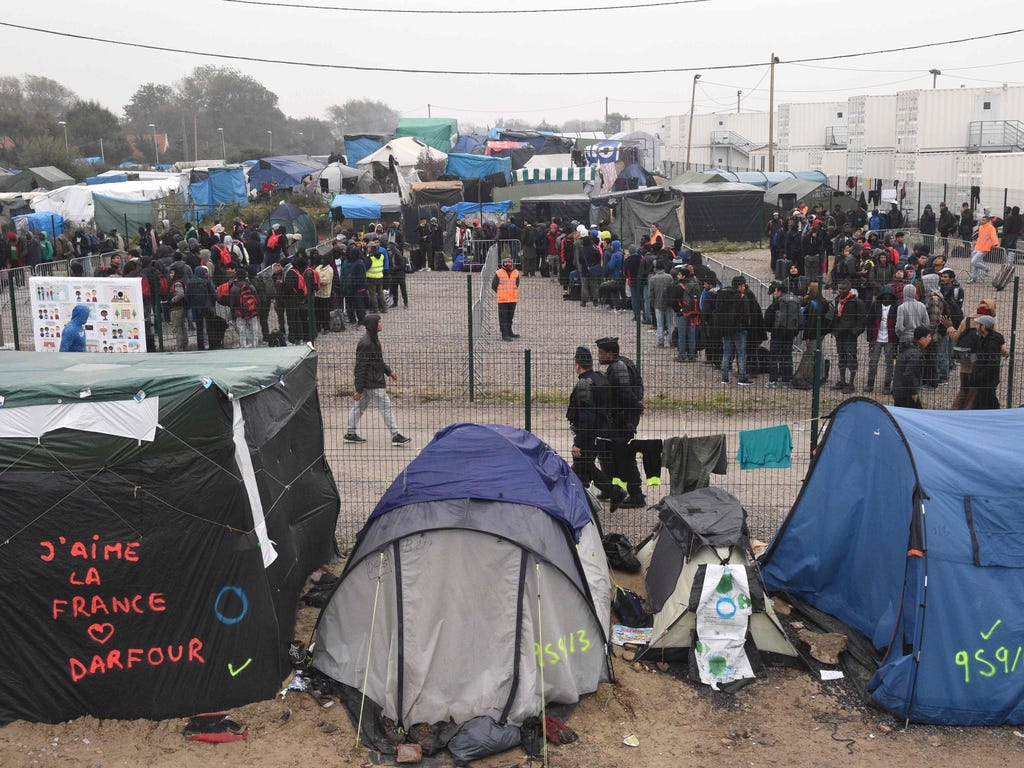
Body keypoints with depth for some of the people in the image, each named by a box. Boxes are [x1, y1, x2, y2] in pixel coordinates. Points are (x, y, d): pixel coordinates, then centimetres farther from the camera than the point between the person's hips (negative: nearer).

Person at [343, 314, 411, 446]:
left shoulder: (374, 339, 8)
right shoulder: (366, 344, -24)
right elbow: (360, 367, -22)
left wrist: (389, 371, 21)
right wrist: (359, 389, -21)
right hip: (372, 383, -10)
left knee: (359, 406, 16)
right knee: (386, 407, -3)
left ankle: (351, 434, 26)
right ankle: (395, 436, 3)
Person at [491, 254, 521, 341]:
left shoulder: (516, 272, 5)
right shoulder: (498, 273, -7)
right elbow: (493, 286, -1)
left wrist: (513, 293, 10)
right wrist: (501, 294, 3)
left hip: (513, 299, 5)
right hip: (502, 300, -5)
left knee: (510, 317, 16)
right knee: (503, 317, -3)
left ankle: (509, 332, 29)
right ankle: (504, 335, -2)